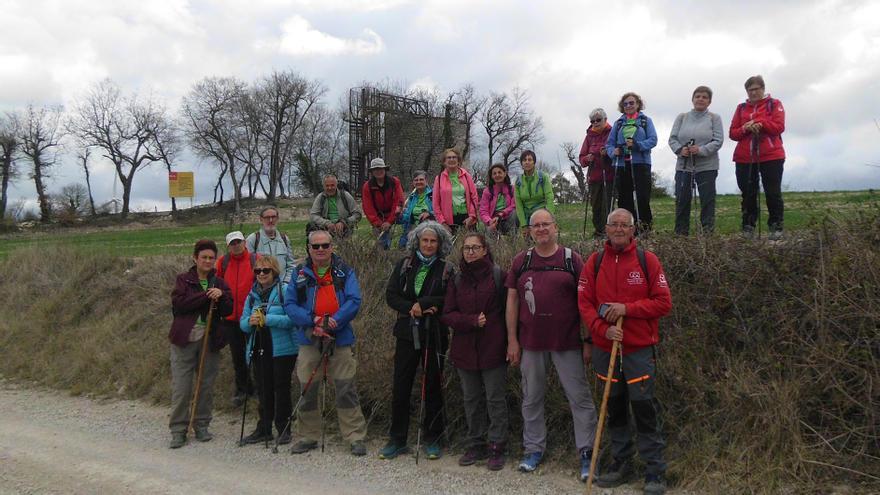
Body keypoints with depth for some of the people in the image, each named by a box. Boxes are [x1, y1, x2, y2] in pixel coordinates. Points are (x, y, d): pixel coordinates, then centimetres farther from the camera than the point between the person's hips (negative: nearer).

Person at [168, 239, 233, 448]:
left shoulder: (219, 283, 10)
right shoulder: (183, 279, 4)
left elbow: (228, 311, 1)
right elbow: (178, 303, -13)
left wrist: (221, 296, -17)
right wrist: (206, 296, -18)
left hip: (210, 339, 3)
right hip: (184, 339, -2)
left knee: (206, 385, 8)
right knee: (181, 387, -2)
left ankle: (202, 426, 21)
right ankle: (178, 430, 8)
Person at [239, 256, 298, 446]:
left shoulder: (285, 290, -9)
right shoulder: (253, 294, 12)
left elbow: (292, 318, -18)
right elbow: (243, 322, 12)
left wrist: (267, 319, -22)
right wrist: (250, 322, -11)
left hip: (282, 350, -6)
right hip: (259, 350, 6)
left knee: (281, 388, 3)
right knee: (263, 390, 12)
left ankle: (283, 429, 15)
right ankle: (264, 428, 24)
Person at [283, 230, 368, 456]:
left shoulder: (345, 272, 4)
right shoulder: (300, 273, 8)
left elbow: (354, 301, -6)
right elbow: (289, 304, 1)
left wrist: (333, 322, -20)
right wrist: (313, 321, -14)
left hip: (340, 339, -2)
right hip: (309, 340, 2)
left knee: (346, 390, -2)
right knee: (307, 391, 9)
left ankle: (356, 437, 7)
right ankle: (308, 436, 24)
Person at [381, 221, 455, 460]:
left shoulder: (447, 269, -1)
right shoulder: (404, 265, 6)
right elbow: (391, 295, 1)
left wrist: (422, 304, -16)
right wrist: (411, 308, -14)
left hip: (434, 336, -2)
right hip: (407, 334, 2)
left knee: (433, 388, 7)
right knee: (400, 388, 5)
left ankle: (433, 440, 21)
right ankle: (397, 440, 18)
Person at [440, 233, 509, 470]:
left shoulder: (497, 274, -6)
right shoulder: (457, 279, 6)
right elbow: (447, 315, 2)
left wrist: (509, 342, -10)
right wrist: (472, 321, -14)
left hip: (493, 347, -4)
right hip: (465, 348, 5)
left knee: (495, 399, 2)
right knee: (471, 399, 13)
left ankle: (497, 447, 12)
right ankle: (475, 445, 25)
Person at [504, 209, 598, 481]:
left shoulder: (571, 259, -2)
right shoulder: (520, 261, 5)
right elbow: (512, 301, 6)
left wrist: (588, 341, -4)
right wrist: (512, 340, 2)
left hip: (567, 342, -2)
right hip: (531, 342, 3)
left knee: (579, 397, 1)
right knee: (531, 398, 13)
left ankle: (587, 453, 12)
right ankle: (534, 449, 27)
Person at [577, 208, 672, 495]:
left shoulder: (647, 260, -3)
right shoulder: (595, 262, 3)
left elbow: (663, 303, -6)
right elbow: (584, 302, 0)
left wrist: (626, 308, -17)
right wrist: (602, 328, -15)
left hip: (639, 350, -3)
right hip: (604, 349, 3)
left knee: (644, 410, 0)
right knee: (614, 409, 14)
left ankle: (655, 471, 13)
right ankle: (621, 463, 28)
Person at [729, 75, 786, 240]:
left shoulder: (774, 104, 7)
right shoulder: (741, 108, 14)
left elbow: (779, 126, -6)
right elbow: (733, 133, 8)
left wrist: (761, 124, -19)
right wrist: (745, 128, -12)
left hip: (771, 157, -2)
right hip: (744, 159, 3)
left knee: (773, 193, -2)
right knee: (748, 194, 4)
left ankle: (776, 227, 6)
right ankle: (748, 228, 11)